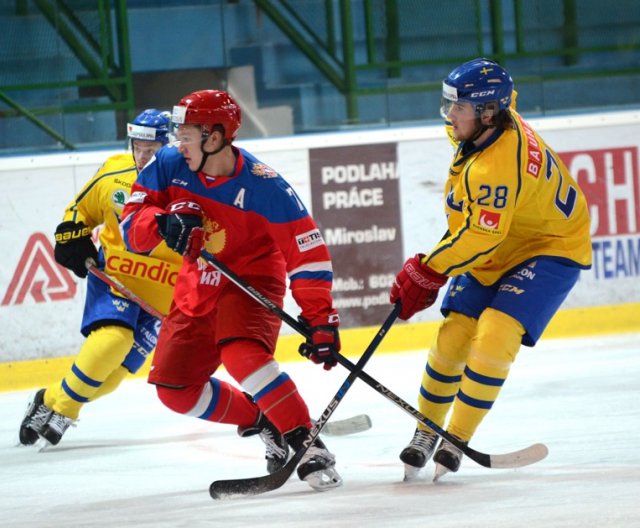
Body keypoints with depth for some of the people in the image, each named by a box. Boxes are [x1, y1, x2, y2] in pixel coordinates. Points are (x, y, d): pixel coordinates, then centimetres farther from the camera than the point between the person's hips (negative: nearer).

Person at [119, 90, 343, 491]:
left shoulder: (264, 186, -23)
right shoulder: (169, 166, -10)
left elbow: (308, 254, -22)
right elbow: (132, 224, -7)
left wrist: (321, 320, -27)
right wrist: (164, 222, -30)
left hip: (251, 282, -6)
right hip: (197, 291, 6)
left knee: (241, 354, -34)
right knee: (174, 389, 0)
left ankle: (307, 443, -28)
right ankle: (261, 421, 16)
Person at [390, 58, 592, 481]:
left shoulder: (499, 163, -34)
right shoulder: (494, 126, -7)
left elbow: (479, 238, -33)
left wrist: (426, 272, -23)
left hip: (549, 251, -9)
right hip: (491, 254, 9)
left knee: (494, 336, -24)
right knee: (453, 337, 1)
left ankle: (455, 441, -13)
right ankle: (426, 433, 18)